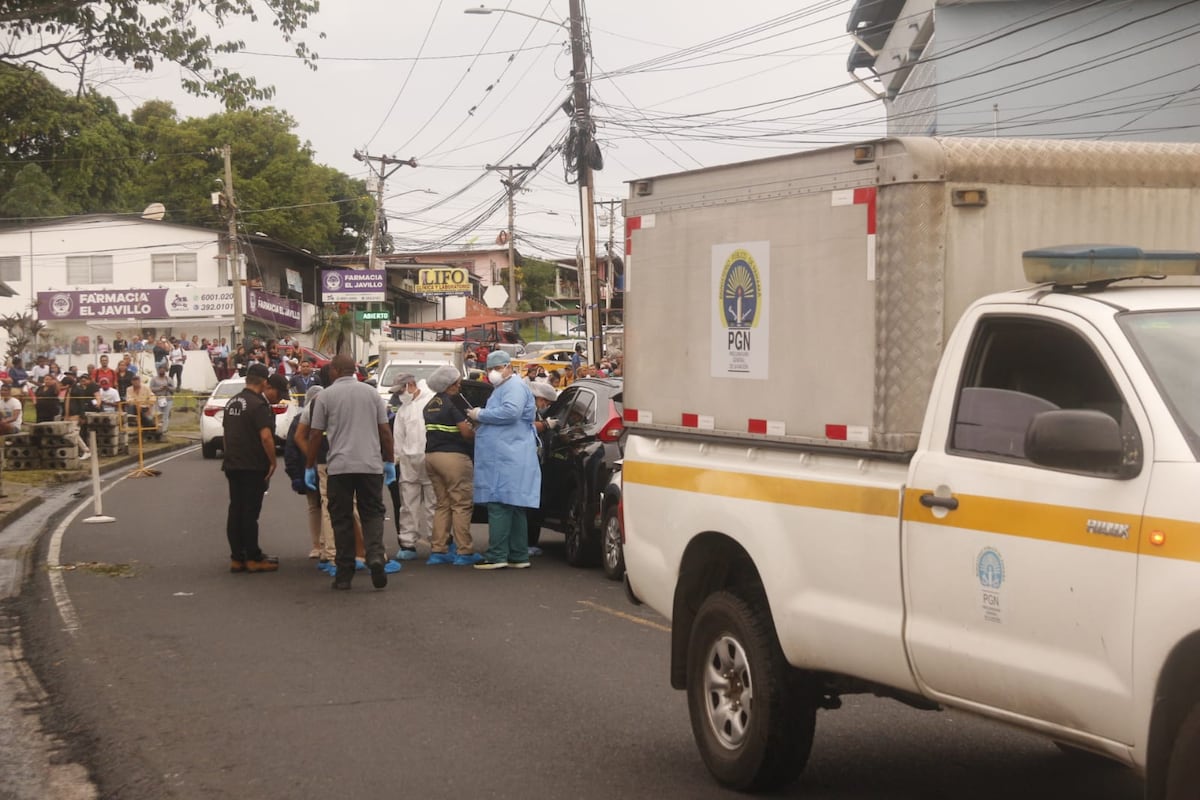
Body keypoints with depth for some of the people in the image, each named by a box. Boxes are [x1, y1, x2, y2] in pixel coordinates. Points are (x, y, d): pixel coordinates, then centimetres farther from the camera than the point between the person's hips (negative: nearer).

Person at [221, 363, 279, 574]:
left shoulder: (232, 403, 12)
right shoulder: (259, 405, -15)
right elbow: (266, 436, -22)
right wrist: (273, 461, -12)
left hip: (232, 464, 8)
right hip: (253, 467, -8)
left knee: (235, 510, 9)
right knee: (250, 512, -4)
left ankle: (237, 558, 12)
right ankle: (253, 558, 0)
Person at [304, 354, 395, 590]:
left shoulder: (327, 395, 1)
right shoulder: (372, 393, 7)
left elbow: (315, 435, 2)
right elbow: (384, 431, 7)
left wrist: (309, 467, 10)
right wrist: (390, 461, 16)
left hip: (339, 466, -1)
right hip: (371, 464, 2)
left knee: (342, 518, 5)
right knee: (372, 513, 9)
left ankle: (344, 573, 5)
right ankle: (375, 555, -16)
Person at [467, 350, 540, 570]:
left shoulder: (515, 386, -8)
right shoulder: (501, 388, 26)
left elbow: (511, 412, -24)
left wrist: (480, 415, -14)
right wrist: (480, 422, 20)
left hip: (508, 459, -11)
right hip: (502, 457, 11)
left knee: (499, 506, -13)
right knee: (512, 507, 10)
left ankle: (497, 556, -14)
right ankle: (518, 556, 12)